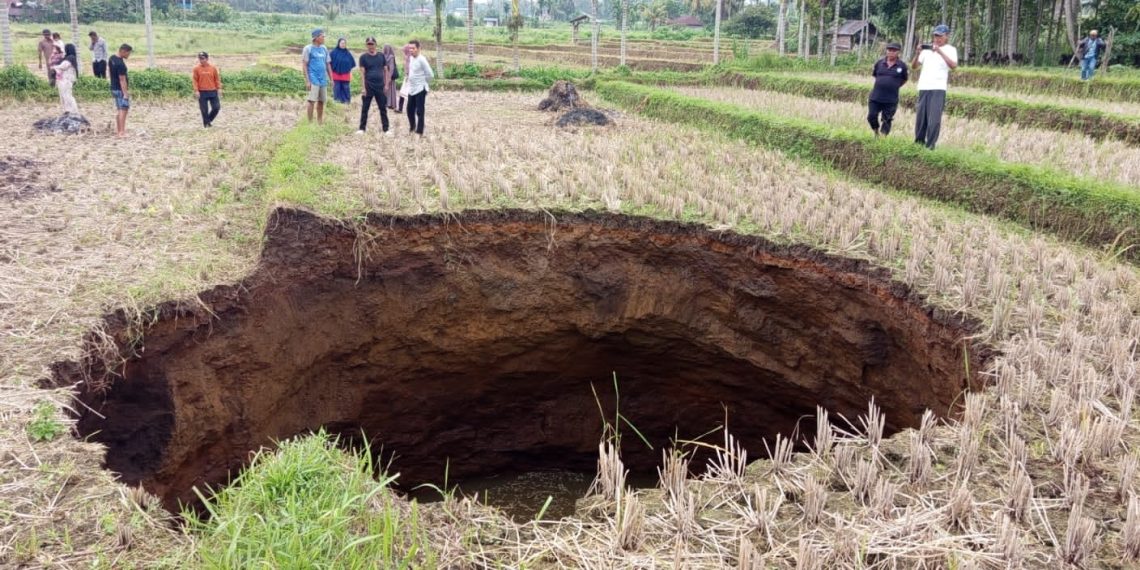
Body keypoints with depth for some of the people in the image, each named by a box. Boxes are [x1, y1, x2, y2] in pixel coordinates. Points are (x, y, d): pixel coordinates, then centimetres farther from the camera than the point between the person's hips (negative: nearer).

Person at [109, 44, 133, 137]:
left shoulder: (111, 58, 6)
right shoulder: (120, 64, -24)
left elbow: (109, 71, 16)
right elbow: (122, 80, -24)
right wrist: (126, 94, -22)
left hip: (114, 88, 9)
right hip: (120, 89, -9)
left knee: (120, 110, 17)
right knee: (123, 110, -8)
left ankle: (118, 130, 23)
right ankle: (122, 132, -10)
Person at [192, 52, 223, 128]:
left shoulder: (213, 68, 3)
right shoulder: (196, 69, -2)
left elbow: (217, 79, 7)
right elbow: (194, 80, -2)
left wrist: (219, 88, 2)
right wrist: (196, 90, -9)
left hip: (213, 91, 2)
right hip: (202, 92, -2)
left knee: (216, 107, 0)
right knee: (204, 109, 0)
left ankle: (209, 120, 22)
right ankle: (206, 124, 11)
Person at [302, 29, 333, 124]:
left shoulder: (324, 49, 12)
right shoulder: (308, 48, -4)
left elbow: (328, 64, 18)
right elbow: (304, 65, -6)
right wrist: (307, 81, -13)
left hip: (323, 79, 6)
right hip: (313, 79, -6)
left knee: (321, 101, 9)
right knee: (312, 101, -10)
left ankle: (320, 122, 19)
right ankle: (310, 123, -6)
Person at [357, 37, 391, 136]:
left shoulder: (381, 56, 6)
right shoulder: (363, 57, -1)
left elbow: (386, 70, 9)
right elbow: (362, 73, -4)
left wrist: (386, 84, 1)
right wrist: (363, 87, -10)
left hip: (380, 86, 2)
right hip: (368, 86, -2)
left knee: (383, 108, 4)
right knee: (365, 108, 3)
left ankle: (386, 129, 8)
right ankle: (362, 128, 10)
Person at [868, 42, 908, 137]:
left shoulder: (902, 65, -3)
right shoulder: (879, 63, 3)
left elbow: (905, 79, 11)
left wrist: (895, 86, 4)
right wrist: (881, 84, 11)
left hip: (891, 100, -2)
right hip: (875, 97, 2)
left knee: (887, 120, 3)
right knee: (871, 117, 1)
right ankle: (876, 132, 26)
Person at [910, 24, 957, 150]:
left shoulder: (950, 49, 5)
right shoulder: (927, 48, 13)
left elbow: (953, 65, -13)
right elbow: (914, 66, 10)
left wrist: (940, 51, -19)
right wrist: (918, 53, -7)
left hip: (938, 89, -4)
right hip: (923, 88, 4)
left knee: (934, 119, -10)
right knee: (920, 118, 6)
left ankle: (930, 146, -9)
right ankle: (918, 144, 15)